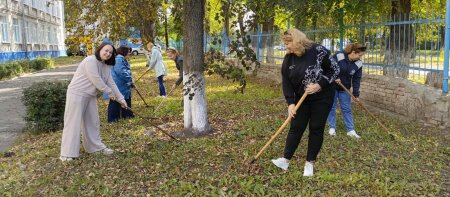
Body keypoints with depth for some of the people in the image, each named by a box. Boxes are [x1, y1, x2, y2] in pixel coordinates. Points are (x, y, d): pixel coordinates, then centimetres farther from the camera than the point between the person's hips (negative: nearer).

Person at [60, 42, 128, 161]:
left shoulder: (106, 66, 8)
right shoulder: (90, 61, -19)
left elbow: (111, 83, 8)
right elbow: (96, 80, -23)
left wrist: (121, 99, 4)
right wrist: (109, 92, -12)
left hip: (90, 96, 9)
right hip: (77, 94, -9)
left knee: (93, 121, 15)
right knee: (73, 122, -8)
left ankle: (96, 146, 29)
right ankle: (67, 154, -4)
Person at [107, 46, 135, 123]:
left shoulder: (124, 60, 16)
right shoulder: (118, 59, -18)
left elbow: (127, 72, 24)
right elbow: (121, 72, -27)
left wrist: (131, 81, 11)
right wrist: (130, 80, -18)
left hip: (124, 86, 11)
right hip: (118, 85, -11)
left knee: (127, 100, 19)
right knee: (115, 102, -4)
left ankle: (127, 114, 31)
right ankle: (112, 118, 3)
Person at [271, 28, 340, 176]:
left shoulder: (318, 51, -18)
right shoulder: (288, 59, -3)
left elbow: (335, 69, -12)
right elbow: (286, 82, -4)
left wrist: (319, 85, -22)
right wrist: (290, 103, -14)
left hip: (321, 98, -4)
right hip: (301, 99, 4)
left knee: (316, 129, 4)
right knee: (296, 128, 5)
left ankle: (310, 163, 16)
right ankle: (285, 160, 11)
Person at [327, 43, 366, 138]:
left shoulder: (358, 64, -9)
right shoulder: (338, 56, -22)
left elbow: (356, 80, -5)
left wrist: (356, 94, -6)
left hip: (344, 89, 3)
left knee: (346, 109, 5)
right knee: (331, 107, 5)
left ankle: (350, 130, 10)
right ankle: (332, 127, 18)